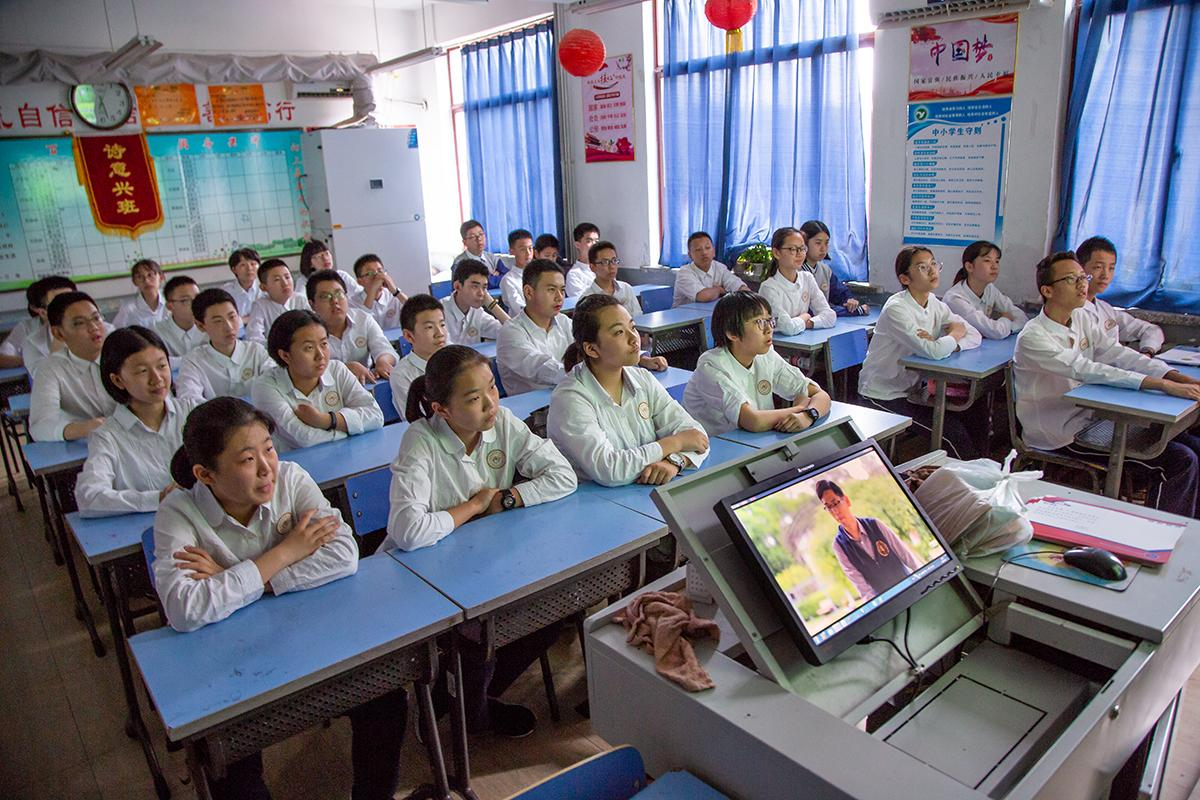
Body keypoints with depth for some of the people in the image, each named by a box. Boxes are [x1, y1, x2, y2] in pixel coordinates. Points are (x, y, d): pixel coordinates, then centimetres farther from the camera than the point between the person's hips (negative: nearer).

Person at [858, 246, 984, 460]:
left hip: (912, 387, 8)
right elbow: (933, 351, -32)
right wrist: (954, 334, -11)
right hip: (882, 394, -8)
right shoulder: (896, 309, -21)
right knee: (954, 432, -14)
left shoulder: (934, 304, 3)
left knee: (977, 419, 0)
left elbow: (975, 336, -3)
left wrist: (947, 343, -22)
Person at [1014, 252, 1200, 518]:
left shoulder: (1083, 319, 8)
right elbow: (1088, 371, -27)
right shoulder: (1033, 337, -19)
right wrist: (1164, 385, -31)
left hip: (1093, 416, 9)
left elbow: (1118, 354, -1)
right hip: (1063, 435, -9)